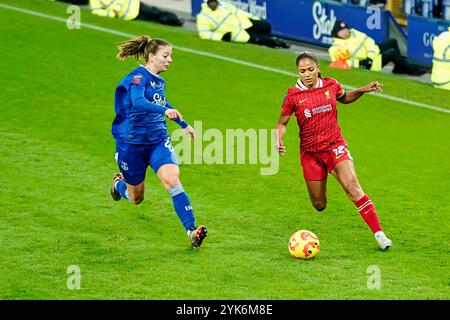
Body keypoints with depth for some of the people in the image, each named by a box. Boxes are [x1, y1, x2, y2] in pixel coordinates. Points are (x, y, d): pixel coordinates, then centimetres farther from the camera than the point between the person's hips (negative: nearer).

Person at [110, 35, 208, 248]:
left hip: (159, 141, 5)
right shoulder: (138, 77, -17)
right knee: (136, 198, 12)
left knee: (172, 180, -22)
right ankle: (119, 183, 48)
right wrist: (165, 110, -53)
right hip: (132, 143, -5)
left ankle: (191, 229, -28)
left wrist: (184, 125, 36)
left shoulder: (159, 80, 7)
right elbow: (138, 101, -38)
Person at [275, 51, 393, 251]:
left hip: (334, 146, 0)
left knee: (353, 189, -21)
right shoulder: (293, 95, -7)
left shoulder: (331, 85, 0)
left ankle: (379, 233, -19)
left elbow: (344, 98, 23)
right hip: (310, 152, 0)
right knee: (319, 205, 7)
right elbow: (282, 123, 2)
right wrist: (279, 140, -17)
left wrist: (363, 90, 7)